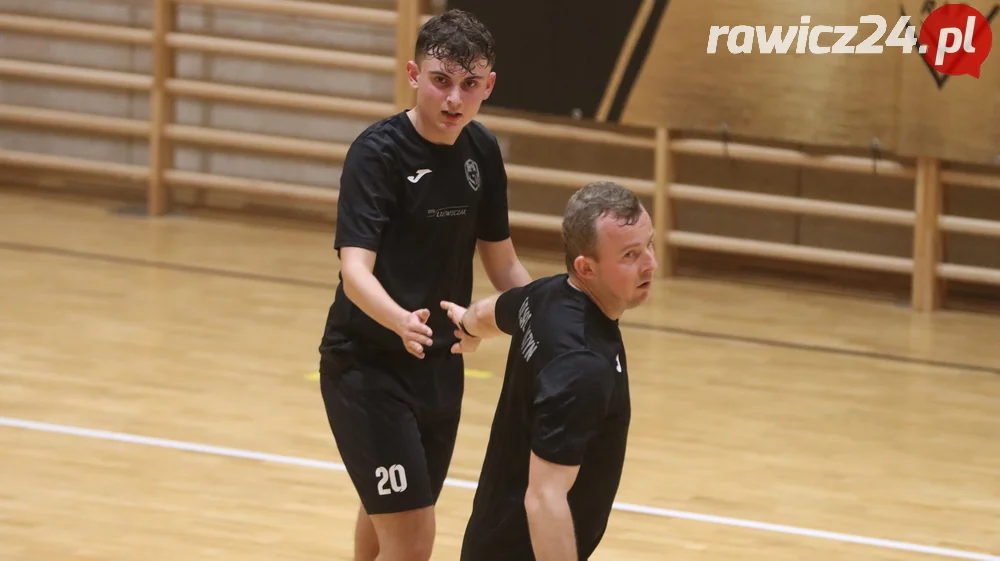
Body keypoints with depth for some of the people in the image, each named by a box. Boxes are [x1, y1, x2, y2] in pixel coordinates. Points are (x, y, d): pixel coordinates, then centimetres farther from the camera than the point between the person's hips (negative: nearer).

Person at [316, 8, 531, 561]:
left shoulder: (482, 152, 1)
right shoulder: (378, 152, -19)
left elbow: (500, 262, 14)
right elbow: (355, 271, -30)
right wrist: (401, 321, -50)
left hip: (441, 365, 7)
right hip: (367, 365, -7)